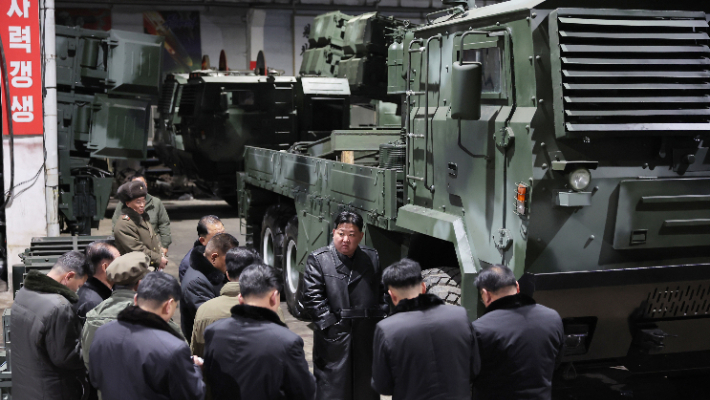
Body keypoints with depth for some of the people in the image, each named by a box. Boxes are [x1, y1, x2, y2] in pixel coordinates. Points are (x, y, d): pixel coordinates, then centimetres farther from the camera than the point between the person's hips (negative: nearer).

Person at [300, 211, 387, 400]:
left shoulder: (372, 258, 9)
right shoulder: (318, 259, -3)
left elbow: (382, 291, 15)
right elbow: (311, 297, -8)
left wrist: (380, 317, 5)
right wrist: (329, 323, -13)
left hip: (367, 337, 4)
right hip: (334, 338, -4)